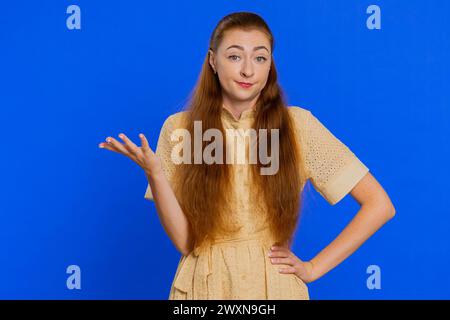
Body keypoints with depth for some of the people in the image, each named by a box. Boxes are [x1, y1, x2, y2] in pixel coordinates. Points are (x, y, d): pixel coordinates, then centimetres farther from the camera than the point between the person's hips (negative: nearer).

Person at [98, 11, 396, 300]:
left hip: (274, 286, 0)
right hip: (202, 287, 0)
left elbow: (379, 206, -7)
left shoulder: (298, 124, -9)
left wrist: (314, 268, -8)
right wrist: (154, 173, -22)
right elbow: (184, 240, -9)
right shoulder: (179, 128, -5)